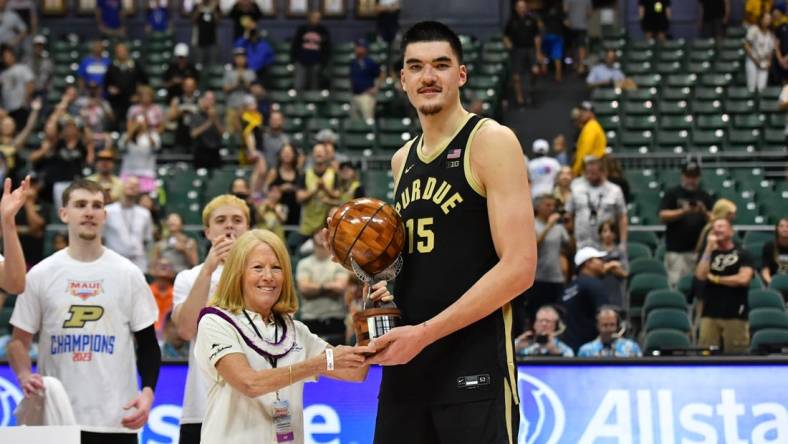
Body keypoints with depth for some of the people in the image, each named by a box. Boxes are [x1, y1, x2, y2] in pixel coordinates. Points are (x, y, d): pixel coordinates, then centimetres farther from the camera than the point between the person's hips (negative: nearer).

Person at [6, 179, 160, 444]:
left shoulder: (128, 274, 5)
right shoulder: (41, 275, 5)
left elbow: (147, 343, 7)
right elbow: (20, 340, 8)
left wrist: (148, 391, -10)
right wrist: (24, 376, -13)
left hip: (116, 420, 0)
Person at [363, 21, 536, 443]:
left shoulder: (491, 141, -7)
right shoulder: (402, 160, 16)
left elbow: (519, 267, -15)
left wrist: (424, 332, -18)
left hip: (475, 363, -7)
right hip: (405, 363, 7)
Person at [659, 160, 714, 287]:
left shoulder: (705, 196, 13)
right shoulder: (672, 194, 5)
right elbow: (663, 216, -4)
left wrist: (704, 212, -11)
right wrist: (683, 211, -16)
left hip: (699, 249, 3)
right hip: (676, 250, -3)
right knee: (676, 283, -9)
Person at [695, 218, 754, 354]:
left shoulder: (742, 255, 5)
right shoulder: (708, 254, 14)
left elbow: (743, 279, -10)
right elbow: (701, 275, -4)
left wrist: (715, 278, -1)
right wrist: (709, 247, -4)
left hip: (735, 314, -2)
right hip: (710, 314, 2)